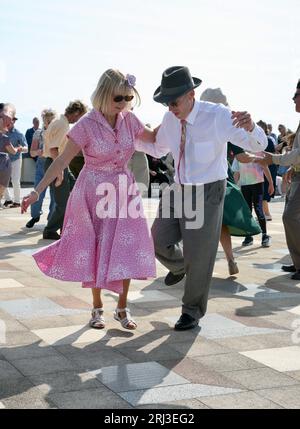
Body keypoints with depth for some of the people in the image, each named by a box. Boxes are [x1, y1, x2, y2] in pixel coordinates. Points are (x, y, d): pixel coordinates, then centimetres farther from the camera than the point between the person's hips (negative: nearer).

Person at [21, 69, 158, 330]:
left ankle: (122, 308, 13)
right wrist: (38, 191, -19)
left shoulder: (129, 120, -3)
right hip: (94, 193, -3)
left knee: (127, 249, 0)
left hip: (124, 191, 4)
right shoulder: (88, 125, -16)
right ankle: (97, 308, 21)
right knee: (94, 250, 6)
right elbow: (63, 160, -15)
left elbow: (153, 138, 15)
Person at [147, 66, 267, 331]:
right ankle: (179, 266, 40)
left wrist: (250, 127, -45)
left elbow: (258, 146, -23)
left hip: (208, 192, -5)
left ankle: (193, 311, 24)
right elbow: (159, 149, 16)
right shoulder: (170, 119, -4)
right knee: (160, 241, 3)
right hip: (180, 189, 5)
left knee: (199, 255, 3)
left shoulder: (218, 115, -21)